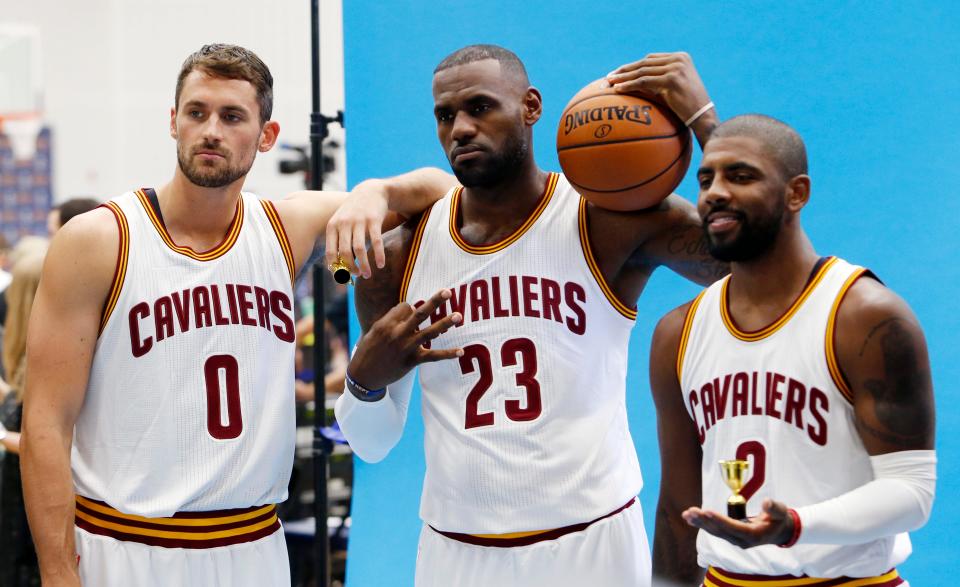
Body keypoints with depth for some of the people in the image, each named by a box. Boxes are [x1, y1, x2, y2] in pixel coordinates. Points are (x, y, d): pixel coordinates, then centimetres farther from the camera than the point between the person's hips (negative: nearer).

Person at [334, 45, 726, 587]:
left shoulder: (608, 221, -9)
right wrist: (366, 378, -13)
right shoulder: (400, 254, 1)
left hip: (590, 543, -3)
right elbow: (371, 444, 9)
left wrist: (704, 122, -21)